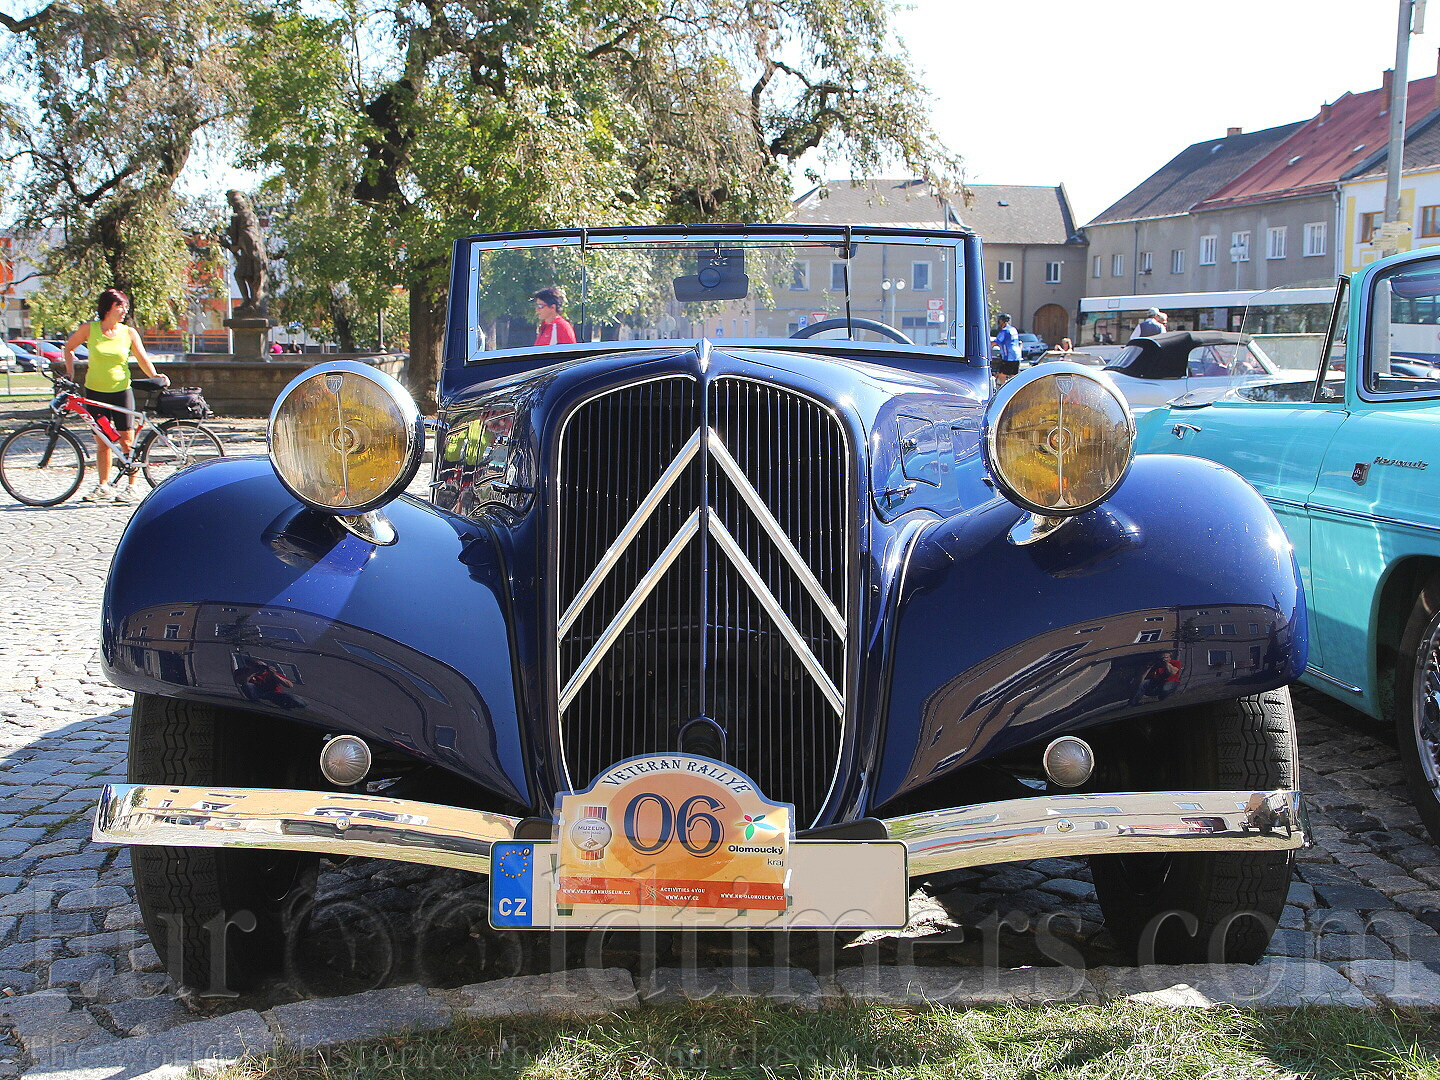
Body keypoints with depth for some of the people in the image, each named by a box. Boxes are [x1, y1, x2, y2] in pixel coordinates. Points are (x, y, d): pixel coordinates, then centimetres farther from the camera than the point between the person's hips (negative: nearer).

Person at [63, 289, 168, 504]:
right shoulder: (89, 329, -1)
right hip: (95, 392, 1)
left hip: (121, 391, -1)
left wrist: (154, 375, -21)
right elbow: (68, 347, 13)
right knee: (102, 443, 5)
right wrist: (69, 372, 4)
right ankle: (103, 487, 16)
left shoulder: (129, 333, 0)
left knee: (127, 442, -3)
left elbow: (142, 358, -4)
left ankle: (131, 488, 4)